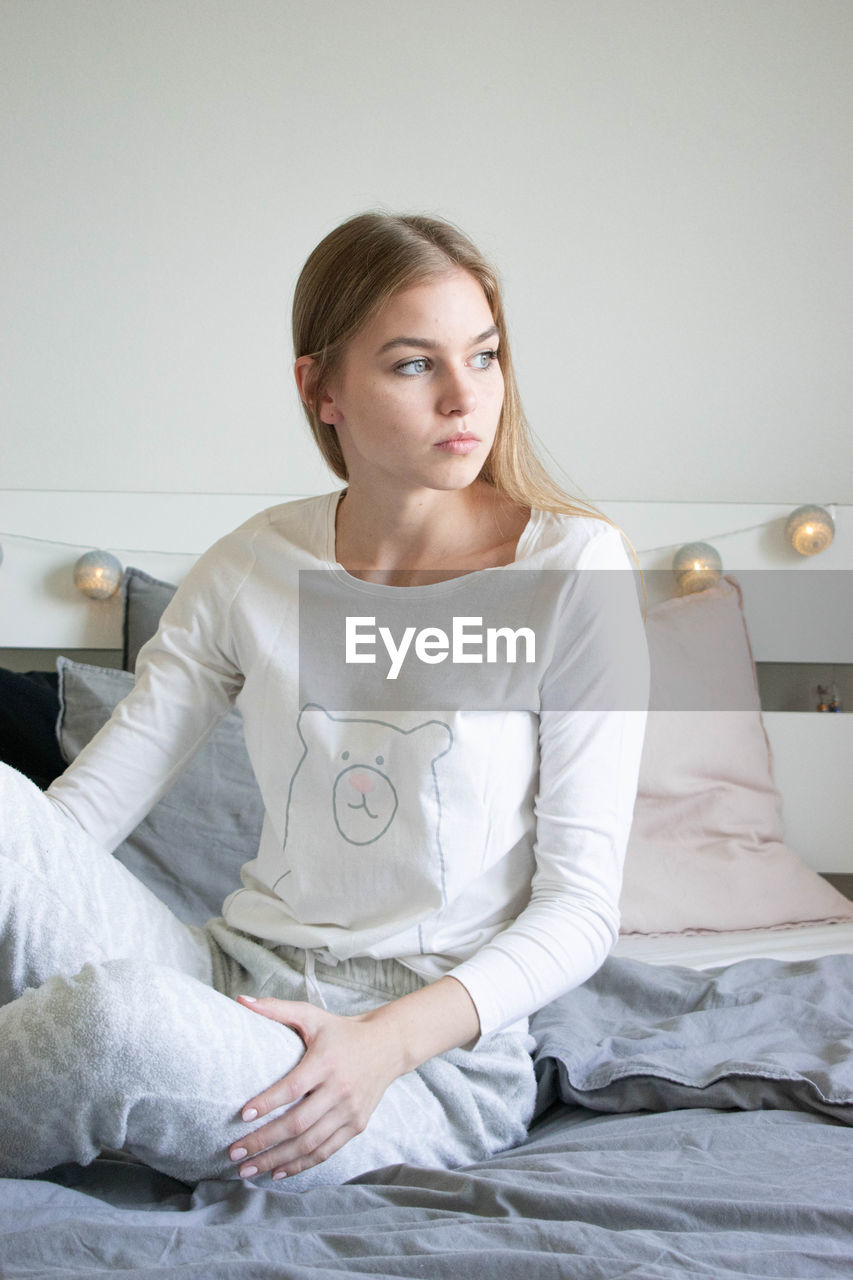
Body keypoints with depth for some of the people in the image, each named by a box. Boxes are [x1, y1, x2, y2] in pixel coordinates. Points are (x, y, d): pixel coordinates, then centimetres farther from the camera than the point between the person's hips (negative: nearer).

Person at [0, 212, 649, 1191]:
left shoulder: (570, 565, -7)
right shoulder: (253, 568, 3)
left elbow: (581, 905, -7)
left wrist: (391, 1039, -21)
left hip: (440, 1051, -3)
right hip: (236, 987, 3)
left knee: (120, 1014, -34)